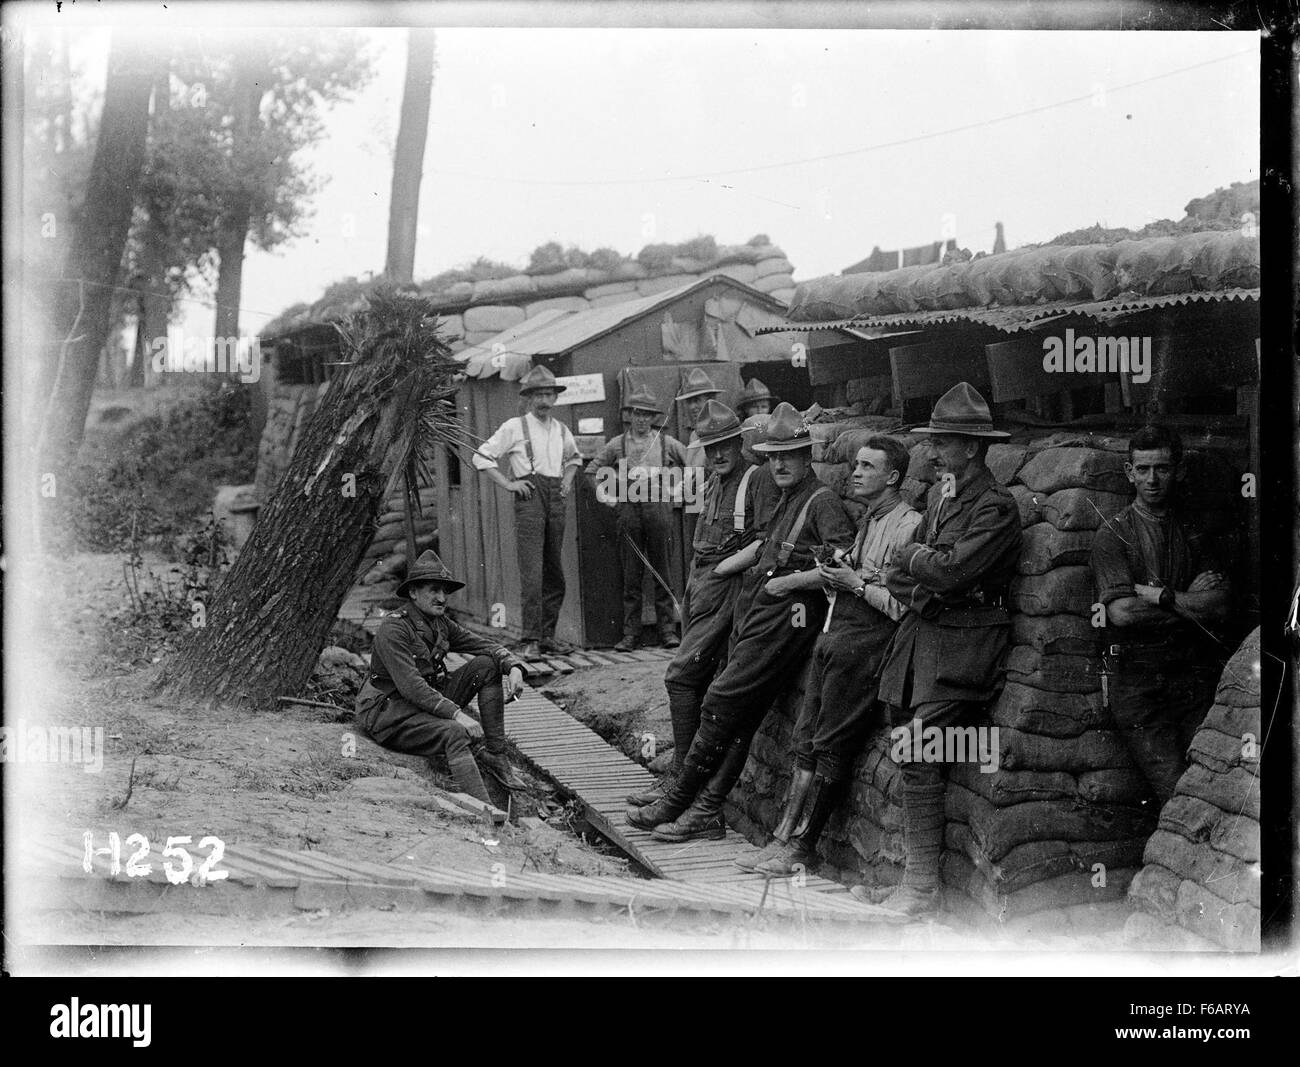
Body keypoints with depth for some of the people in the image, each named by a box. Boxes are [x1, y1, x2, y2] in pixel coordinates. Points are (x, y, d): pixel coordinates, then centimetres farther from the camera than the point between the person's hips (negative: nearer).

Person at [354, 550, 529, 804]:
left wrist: (514, 668, -15)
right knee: (455, 733, -34)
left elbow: (487, 647, 8)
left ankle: (495, 754, -4)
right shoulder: (394, 629, -19)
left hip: (428, 700, 9)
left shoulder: (441, 624, 7)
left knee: (487, 665, -3)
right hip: (389, 713, -9)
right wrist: (457, 714, -34)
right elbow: (410, 686, -28)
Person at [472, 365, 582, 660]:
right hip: (529, 496, -6)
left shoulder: (561, 430, 16)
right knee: (532, 572, -12)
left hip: (556, 499, 6)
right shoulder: (514, 427, 1)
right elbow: (482, 457, 2)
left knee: (555, 572, 7)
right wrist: (507, 483, -5)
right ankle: (531, 640, -13)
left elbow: (574, 457, 36)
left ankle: (548, 635, 14)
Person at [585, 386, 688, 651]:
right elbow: (592, 470, 19)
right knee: (631, 575, 0)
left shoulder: (666, 443, 7)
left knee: (662, 572, 1)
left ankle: (668, 630, 6)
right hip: (628, 508, 0)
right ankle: (630, 633, 3)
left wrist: (676, 490, 7)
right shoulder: (617, 444, 8)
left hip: (658, 506, 0)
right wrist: (605, 495, 9)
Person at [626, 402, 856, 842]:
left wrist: (788, 581, -14)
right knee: (739, 716, 4)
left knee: (722, 703, -11)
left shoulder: (823, 501, -9)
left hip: (790, 616, -9)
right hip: (762, 611, 9)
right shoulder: (788, 500, 20)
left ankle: (677, 802, -5)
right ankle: (705, 812, 3)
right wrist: (717, 570, 29)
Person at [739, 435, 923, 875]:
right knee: (806, 739, 6)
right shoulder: (867, 522, 19)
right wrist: (835, 578, 8)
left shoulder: (908, 525, -11)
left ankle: (802, 845, 0)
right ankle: (787, 835, 8)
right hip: (832, 635, 9)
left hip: (864, 642, -9)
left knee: (831, 745, -6)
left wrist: (856, 583, -15)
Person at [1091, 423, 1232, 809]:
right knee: (1174, 790, -12)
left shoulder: (1193, 531, 14)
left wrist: (1160, 596, -7)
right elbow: (1121, 612, -11)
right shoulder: (1112, 535, 2)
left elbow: (1220, 607, 3)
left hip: (1193, 672, 3)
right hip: (1135, 676, -3)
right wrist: (1191, 602, -2)